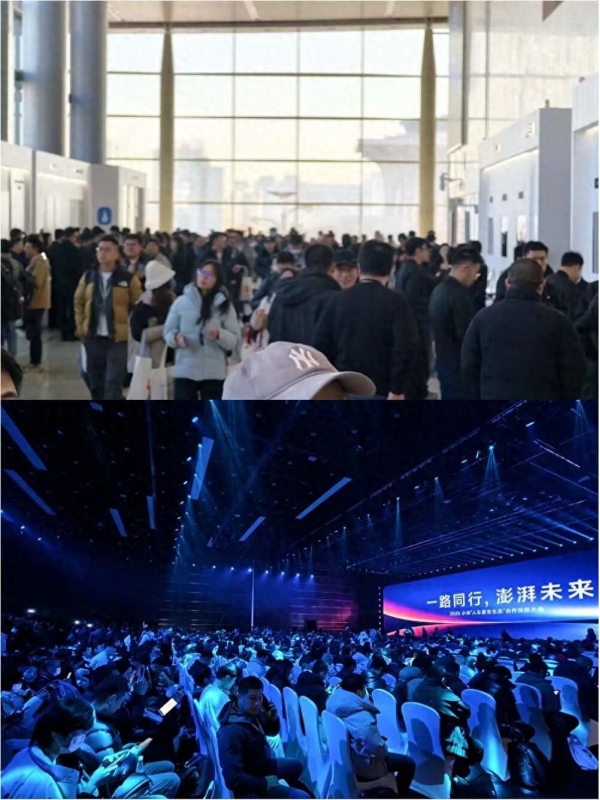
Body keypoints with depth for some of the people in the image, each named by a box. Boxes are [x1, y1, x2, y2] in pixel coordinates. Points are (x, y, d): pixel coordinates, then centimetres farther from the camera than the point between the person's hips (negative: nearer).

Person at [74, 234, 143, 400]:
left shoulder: (129, 278, -5)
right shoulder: (89, 276, 7)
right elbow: (78, 302, 16)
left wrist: (132, 329, -6)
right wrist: (81, 327, 8)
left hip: (118, 339, -4)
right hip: (93, 338, 4)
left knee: (113, 383, -9)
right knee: (96, 382, 13)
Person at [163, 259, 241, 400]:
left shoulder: (224, 305, 0)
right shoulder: (182, 302, 2)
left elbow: (235, 340, -3)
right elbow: (168, 331, 7)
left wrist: (220, 335, -22)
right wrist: (176, 337, -15)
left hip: (214, 373, 0)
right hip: (185, 371, 0)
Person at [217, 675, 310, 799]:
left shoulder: (252, 712, -7)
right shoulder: (232, 731, -34)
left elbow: (271, 732, 14)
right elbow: (233, 778, -38)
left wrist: (273, 719, -9)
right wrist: (264, 783, -26)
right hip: (251, 785, -10)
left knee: (296, 766, 32)